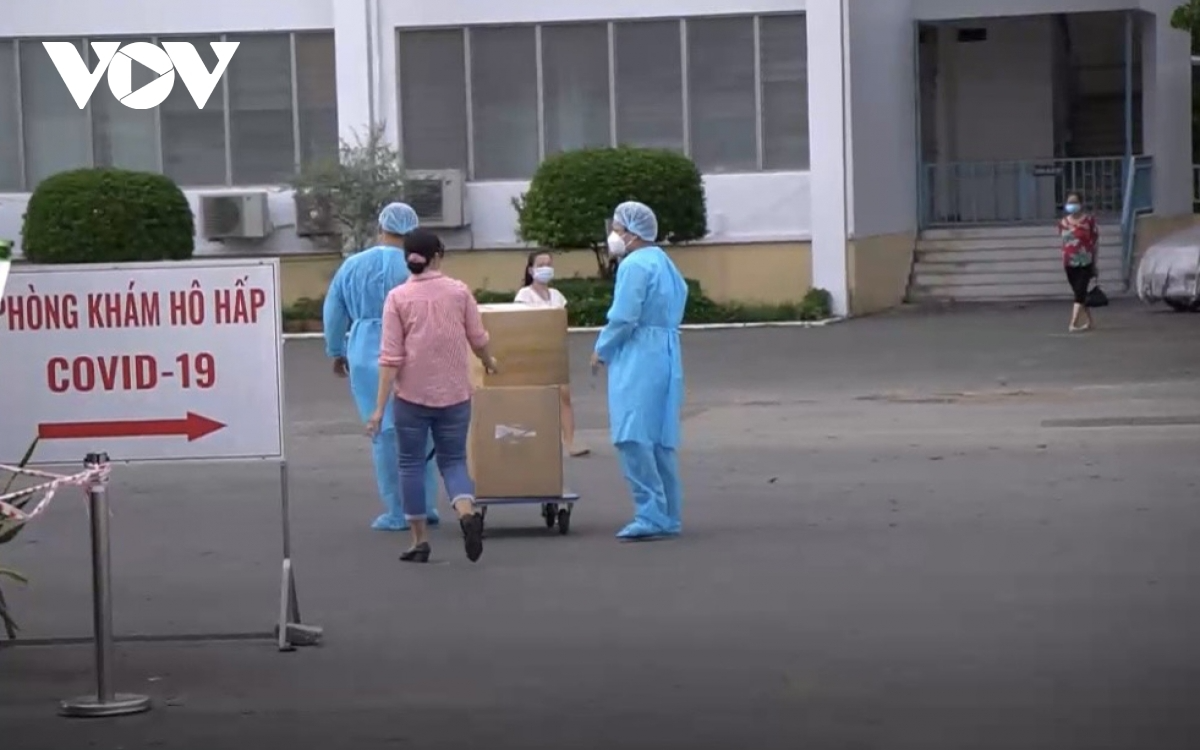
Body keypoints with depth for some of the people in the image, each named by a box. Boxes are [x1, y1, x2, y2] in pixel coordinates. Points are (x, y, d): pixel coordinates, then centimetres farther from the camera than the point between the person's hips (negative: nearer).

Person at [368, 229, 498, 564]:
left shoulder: (398, 297, -5)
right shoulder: (459, 291, 0)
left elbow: (391, 357, -8)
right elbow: (478, 339, 7)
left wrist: (380, 407, -7)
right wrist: (488, 362, 30)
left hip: (412, 394, -2)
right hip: (454, 393, 2)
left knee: (412, 464, 10)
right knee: (453, 460, 11)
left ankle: (420, 540, 11)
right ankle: (467, 513, -17)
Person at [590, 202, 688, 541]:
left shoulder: (634, 265, -12)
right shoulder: (664, 263, 18)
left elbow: (623, 318, -18)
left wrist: (601, 351, -2)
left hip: (638, 360, -10)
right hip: (665, 355, 10)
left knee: (634, 439, -11)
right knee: (660, 439, 11)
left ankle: (651, 515, -16)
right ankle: (668, 516, 13)